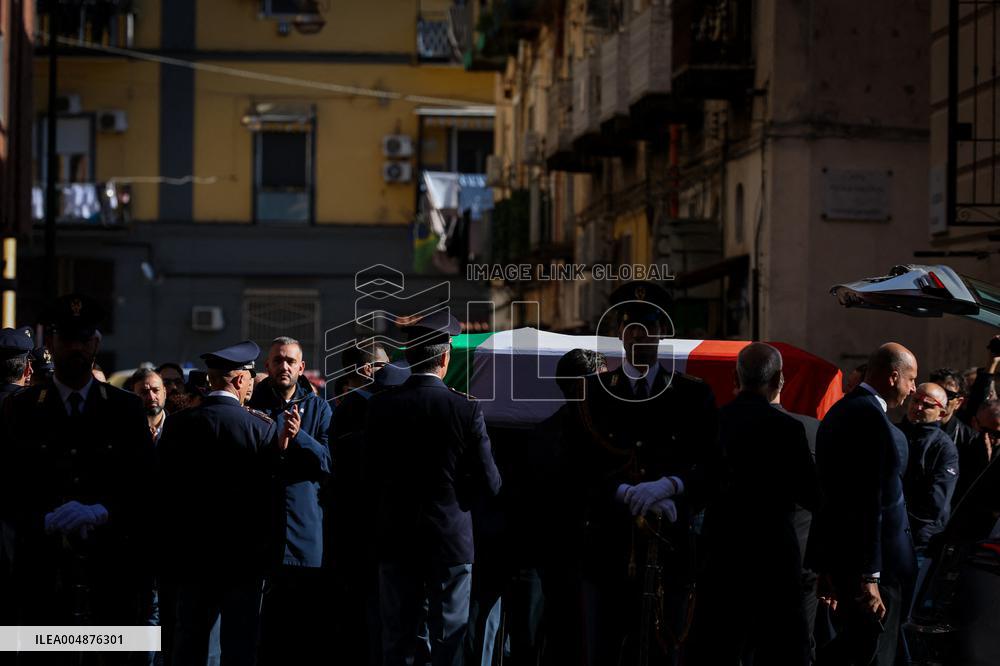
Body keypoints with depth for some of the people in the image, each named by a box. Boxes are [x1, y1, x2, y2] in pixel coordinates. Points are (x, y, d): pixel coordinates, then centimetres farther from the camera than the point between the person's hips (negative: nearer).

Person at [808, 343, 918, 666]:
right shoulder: (871, 417, -17)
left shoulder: (838, 412, 13)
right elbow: (870, 503, -21)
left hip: (835, 556, 10)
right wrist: (870, 576, -22)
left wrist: (828, 568, 22)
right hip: (870, 561, -10)